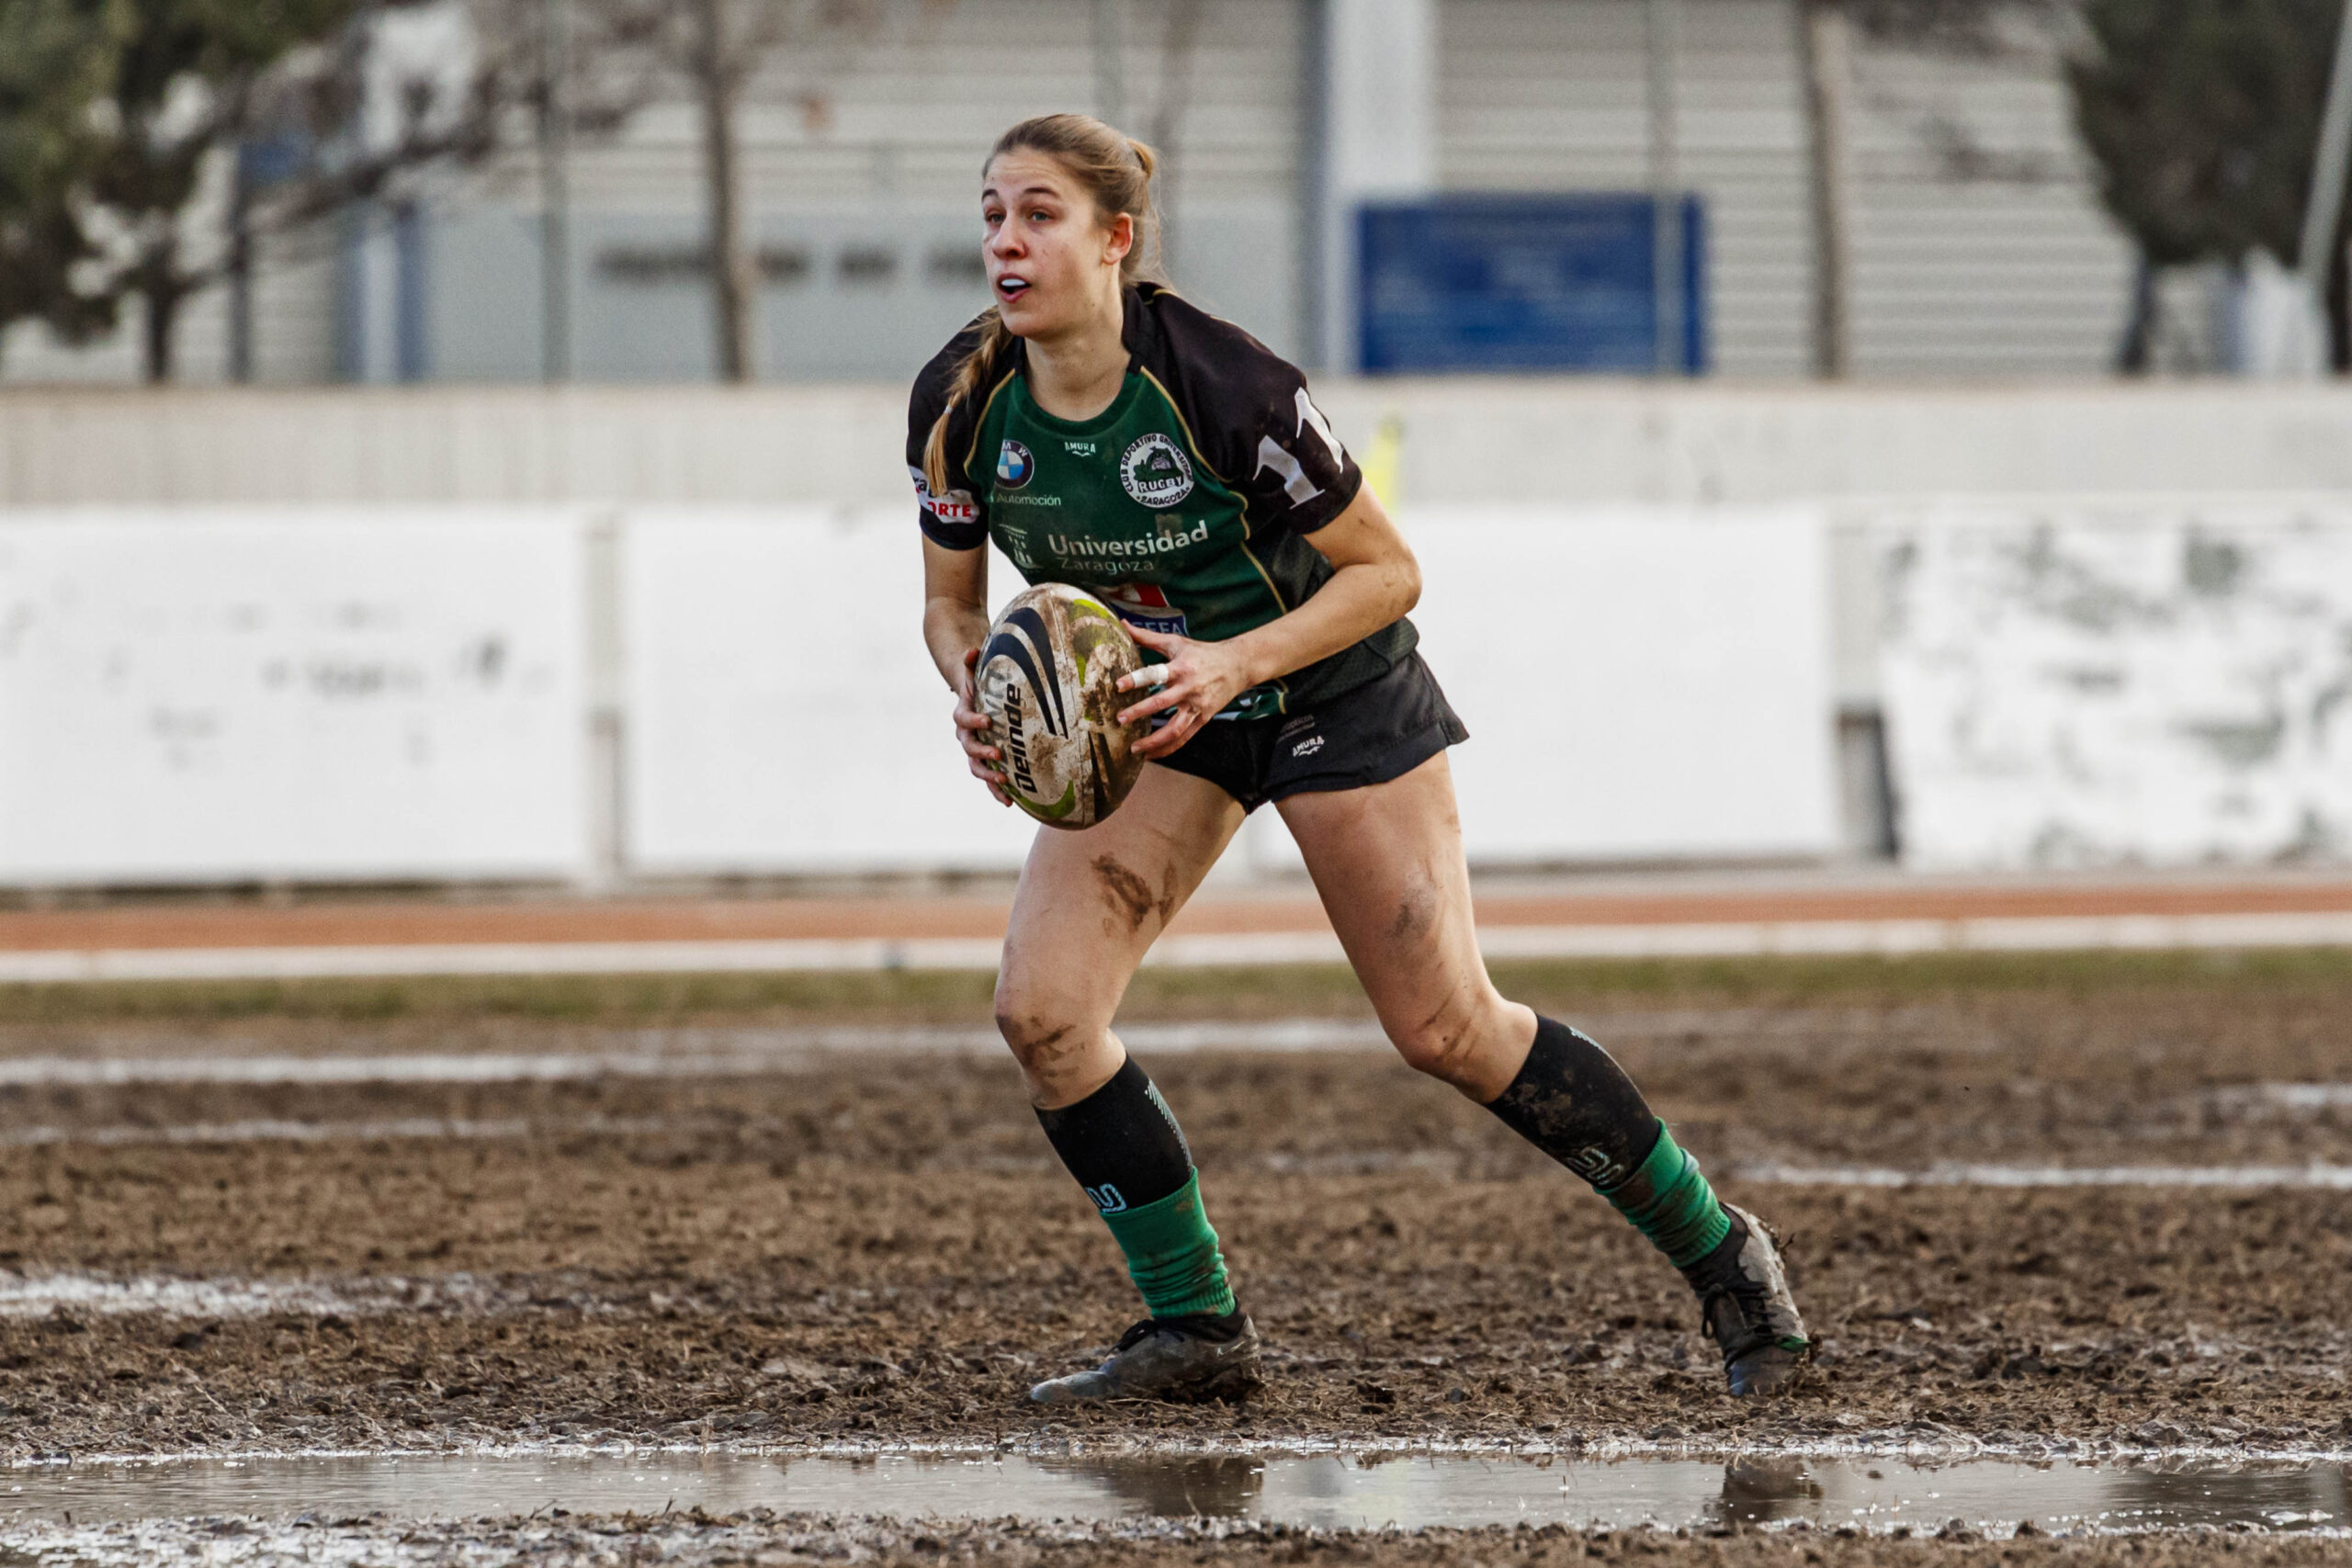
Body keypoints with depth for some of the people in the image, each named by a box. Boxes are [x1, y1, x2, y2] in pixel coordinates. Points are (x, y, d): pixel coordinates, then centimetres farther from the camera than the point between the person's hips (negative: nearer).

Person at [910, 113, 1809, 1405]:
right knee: (1040, 1009, -13)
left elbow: (1386, 571, -19)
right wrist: (975, 689, -22)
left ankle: (1718, 1255, 13)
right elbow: (952, 600, 1)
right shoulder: (959, 403, -16)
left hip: (1330, 688, -5)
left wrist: (1233, 666, -33)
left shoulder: (1222, 385, -30)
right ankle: (1195, 1330, 2)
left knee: (1448, 1031, -6)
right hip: (1151, 710, 5)